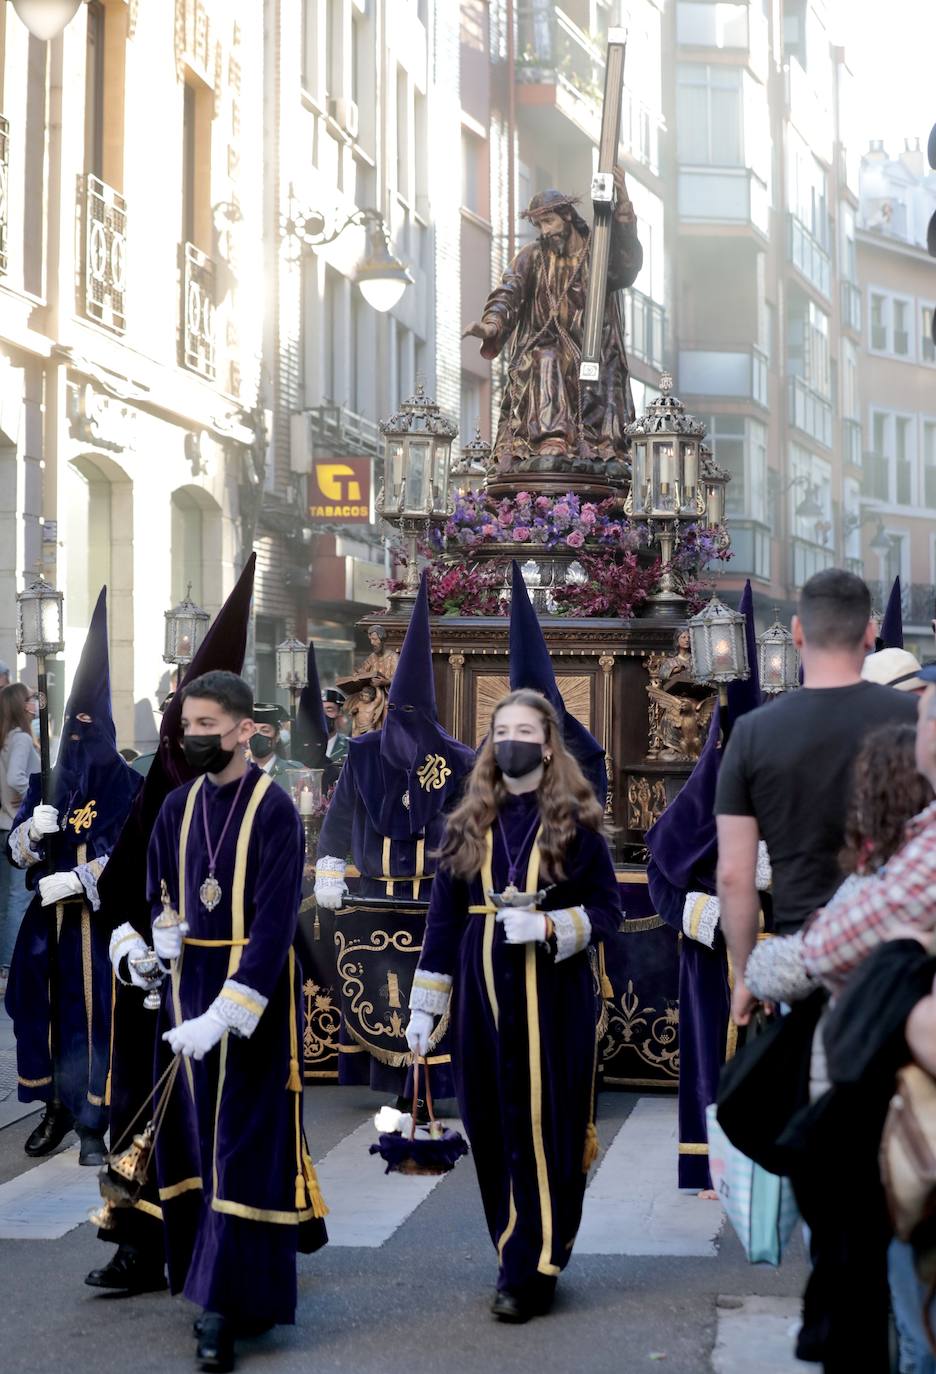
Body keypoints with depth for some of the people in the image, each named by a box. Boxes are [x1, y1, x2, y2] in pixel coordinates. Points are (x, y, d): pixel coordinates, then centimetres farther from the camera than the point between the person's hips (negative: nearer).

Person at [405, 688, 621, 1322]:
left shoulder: (575, 823, 0)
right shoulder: (468, 825, 10)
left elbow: (608, 911, 0)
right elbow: (444, 919, 11)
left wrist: (550, 926, -17)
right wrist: (424, 1006, 9)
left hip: (552, 999, -3)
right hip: (481, 1000, 4)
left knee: (542, 1129, -4)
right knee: (490, 1130, 5)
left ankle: (532, 1270, 3)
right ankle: (518, 1254, 20)